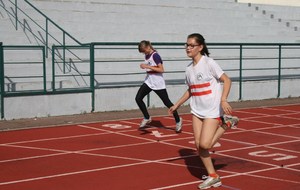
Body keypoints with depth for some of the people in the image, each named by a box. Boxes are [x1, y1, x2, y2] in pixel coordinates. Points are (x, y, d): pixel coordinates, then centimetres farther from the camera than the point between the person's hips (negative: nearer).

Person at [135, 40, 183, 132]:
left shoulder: (155, 55, -16)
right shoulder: (147, 56, 9)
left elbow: (161, 69, -23)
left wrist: (148, 66, -25)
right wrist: (145, 67, 5)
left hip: (158, 83, -8)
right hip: (148, 82, 8)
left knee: (167, 102, 1)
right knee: (138, 98, -3)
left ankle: (178, 120, 17)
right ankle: (147, 118, 12)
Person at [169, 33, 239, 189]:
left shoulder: (209, 63, -12)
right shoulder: (189, 69, 9)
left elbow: (227, 80, -13)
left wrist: (223, 100, -26)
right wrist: (177, 105, 18)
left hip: (212, 110, -7)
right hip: (196, 110, 7)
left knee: (204, 145, -15)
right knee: (198, 145, 2)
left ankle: (226, 123, 7)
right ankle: (213, 177, 15)